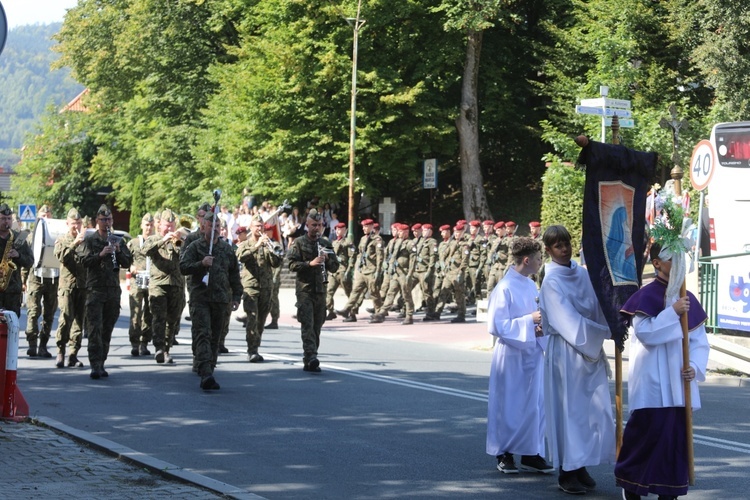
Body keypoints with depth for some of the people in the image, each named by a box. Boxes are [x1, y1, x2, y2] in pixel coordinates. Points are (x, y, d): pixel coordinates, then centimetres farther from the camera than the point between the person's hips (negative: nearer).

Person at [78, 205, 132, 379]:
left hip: (113, 290, 4)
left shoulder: (117, 241, 14)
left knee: (107, 329, 8)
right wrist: (100, 255, -22)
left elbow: (128, 263, 9)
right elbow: (83, 260, -8)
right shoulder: (89, 240, 3)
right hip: (95, 289, -4)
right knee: (95, 328, -11)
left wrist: (118, 252, -8)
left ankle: (101, 363, 16)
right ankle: (95, 366, -15)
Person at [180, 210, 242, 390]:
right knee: (203, 335, -15)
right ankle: (206, 374, -25)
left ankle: (208, 371, 16)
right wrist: (201, 264, -21)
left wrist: (237, 296, 13)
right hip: (200, 298, -4)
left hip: (221, 299, 4)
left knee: (215, 337, 7)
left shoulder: (227, 249, 14)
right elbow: (183, 267, -7)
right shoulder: (195, 247, 3)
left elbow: (234, 274, 19)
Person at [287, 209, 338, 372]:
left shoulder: (326, 244, 14)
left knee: (317, 325, 6)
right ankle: (311, 357, -25)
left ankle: (310, 361, 12)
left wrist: (327, 259, -7)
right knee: (307, 324, -14)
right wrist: (310, 263, -21)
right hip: (304, 289, -5)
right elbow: (292, 264, -8)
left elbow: (335, 267, 13)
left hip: (320, 290, 5)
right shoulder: (299, 243, 1)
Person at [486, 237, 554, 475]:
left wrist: (540, 326, -3)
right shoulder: (505, 288, -14)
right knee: (510, 404, 2)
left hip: (532, 352, 7)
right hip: (512, 354, -7)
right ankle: (504, 453, 15)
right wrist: (530, 320, -21)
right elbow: (498, 325, -16)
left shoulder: (531, 286, 8)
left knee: (535, 403, 7)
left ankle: (530, 454, 14)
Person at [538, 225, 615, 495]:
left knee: (593, 410, 6)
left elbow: (596, 308, 7)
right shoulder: (552, 282, -10)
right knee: (569, 410, -2)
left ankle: (581, 467, 16)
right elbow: (568, 319, -18)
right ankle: (567, 473, 7)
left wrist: (609, 328, -13)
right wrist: (606, 332, -20)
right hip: (565, 352, -6)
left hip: (590, 351, 6)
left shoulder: (582, 274, 9)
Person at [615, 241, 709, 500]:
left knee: (677, 433, 6)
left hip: (679, 382, 5)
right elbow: (644, 333, -17)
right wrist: (672, 312, -21)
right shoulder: (646, 296, -6)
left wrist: (695, 367, -5)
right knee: (648, 430, -5)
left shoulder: (688, 299, 10)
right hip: (652, 381, -5)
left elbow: (700, 340, 10)